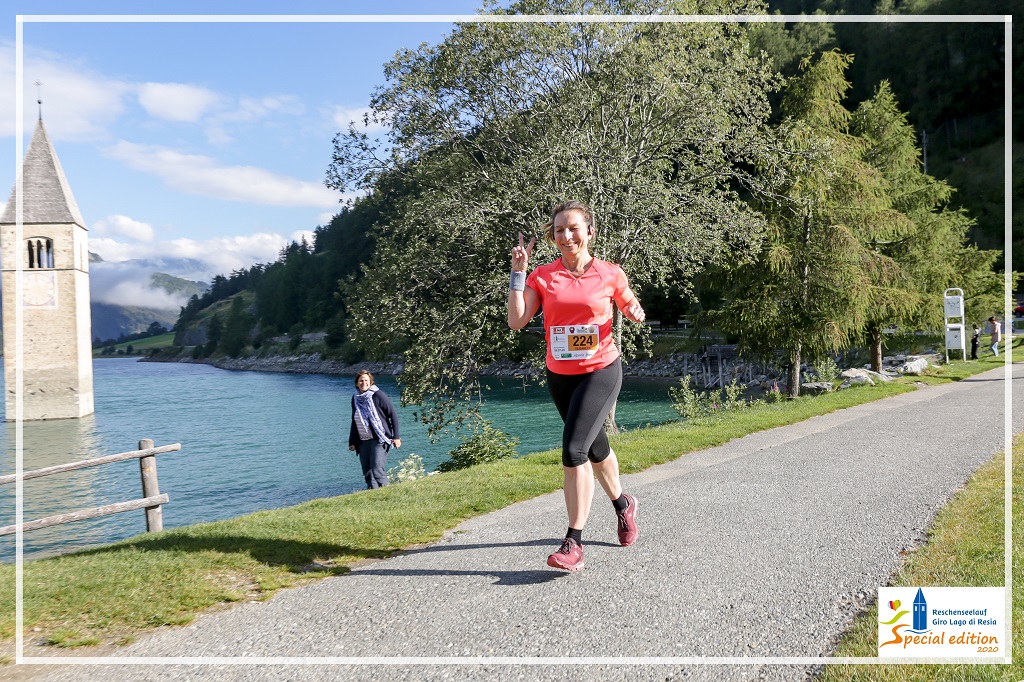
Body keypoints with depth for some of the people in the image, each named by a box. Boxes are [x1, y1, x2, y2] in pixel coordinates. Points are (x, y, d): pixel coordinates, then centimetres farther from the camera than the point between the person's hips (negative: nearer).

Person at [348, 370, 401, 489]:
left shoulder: (377, 395, -9)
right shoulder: (355, 399, 9)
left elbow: (393, 414, -7)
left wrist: (396, 437, -10)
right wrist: (352, 442, 17)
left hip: (379, 439, -6)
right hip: (362, 441, 6)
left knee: (377, 470, -15)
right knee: (367, 473, 6)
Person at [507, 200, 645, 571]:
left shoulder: (610, 274, -5)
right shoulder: (542, 276, -2)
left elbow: (630, 305, 11)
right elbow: (516, 321, -13)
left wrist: (635, 312, -12)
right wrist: (518, 271, -16)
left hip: (601, 371, -4)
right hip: (560, 376, 4)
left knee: (574, 449, -19)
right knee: (596, 448, 21)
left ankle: (574, 542, -11)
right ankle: (624, 505, 47)